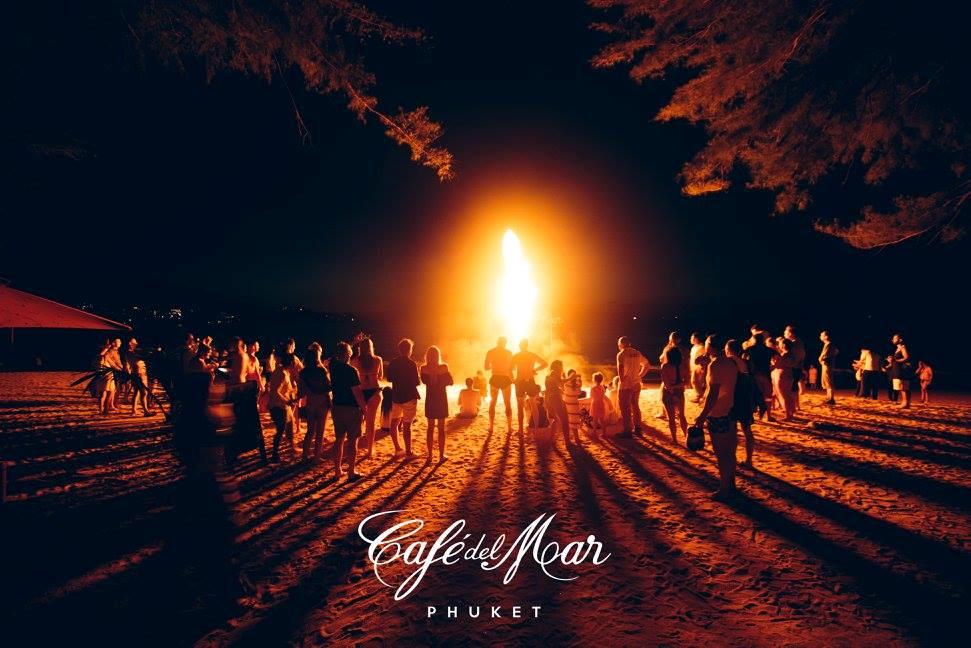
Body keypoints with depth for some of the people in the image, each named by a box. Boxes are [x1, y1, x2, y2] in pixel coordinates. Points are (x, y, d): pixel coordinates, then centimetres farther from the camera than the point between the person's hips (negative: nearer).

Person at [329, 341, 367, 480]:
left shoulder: (333, 365, 1)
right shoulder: (351, 371, -18)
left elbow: (338, 356, 23)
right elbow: (357, 392, -19)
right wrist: (364, 408, -8)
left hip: (337, 407, 6)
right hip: (352, 408, -6)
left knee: (339, 439, 14)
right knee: (352, 441, 2)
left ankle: (337, 471, 18)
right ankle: (351, 472, 5)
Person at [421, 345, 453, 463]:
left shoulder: (424, 368, -8)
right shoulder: (444, 367, -12)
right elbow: (450, 382, -2)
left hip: (430, 400, 1)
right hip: (442, 399, -1)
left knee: (430, 428, 11)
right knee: (441, 428, 8)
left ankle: (430, 455, 12)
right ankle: (441, 455, 10)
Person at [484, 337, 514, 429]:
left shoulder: (490, 352, 1)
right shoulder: (508, 352, -3)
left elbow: (486, 367, 3)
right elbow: (512, 367, -2)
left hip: (494, 379, 1)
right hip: (506, 379, -1)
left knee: (492, 402, 13)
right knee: (507, 403, 10)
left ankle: (491, 426, 5)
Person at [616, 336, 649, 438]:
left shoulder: (621, 354, -13)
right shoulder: (637, 353, 7)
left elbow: (620, 367, -29)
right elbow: (647, 365, 16)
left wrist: (621, 378, -16)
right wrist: (639, 376, 15)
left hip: (626, 385, -6)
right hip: (636, 384, 7)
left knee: (625, 408, 2)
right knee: (635, 406, 21)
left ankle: (628, 431, 4)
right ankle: (637, 427, 30)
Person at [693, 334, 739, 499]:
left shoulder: (715, 365, -19)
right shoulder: (730, 363, 8)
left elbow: (713, 393, -24)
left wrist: (703, 415, -20)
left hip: (717, 415, -9)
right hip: (729, 411, 9)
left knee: (721, 453, -1)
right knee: (729, 451, 17)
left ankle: (724, 489, 5)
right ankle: (730, 484, 28)